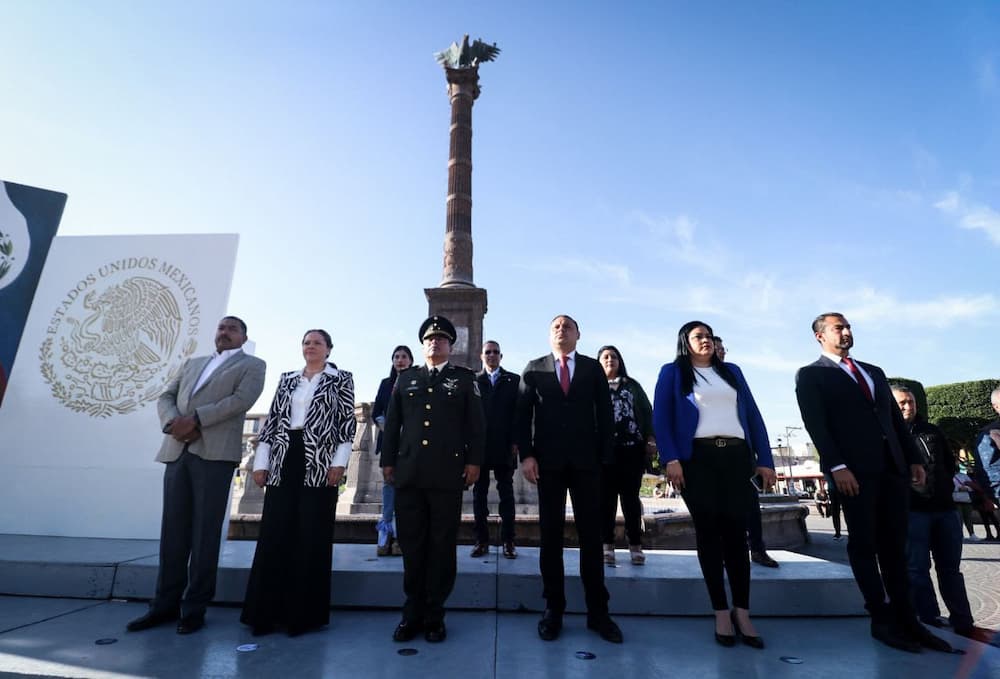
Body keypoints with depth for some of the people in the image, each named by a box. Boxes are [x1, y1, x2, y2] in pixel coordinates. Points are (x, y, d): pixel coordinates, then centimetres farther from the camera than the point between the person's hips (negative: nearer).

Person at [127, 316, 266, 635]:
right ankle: (166, 604, 19)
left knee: (205, 532, -1)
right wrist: (173, 422, -6)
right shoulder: (191, 363, 25)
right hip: (177, 452, 5)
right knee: (173, 530, 8)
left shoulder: (252, 365, 8)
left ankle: (195, 608, 9)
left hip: (215, 453, -5)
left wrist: (195, 419, -15)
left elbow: (241, 400, -7)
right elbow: (166, 397, 15)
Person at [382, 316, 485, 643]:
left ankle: (434, 615, 20)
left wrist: (474, 461, -4)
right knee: (411, 544, 8)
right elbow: (392, 423, 14)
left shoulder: (465, 378, 8)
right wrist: (388, 461, 8)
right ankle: (413, 612, 22)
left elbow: (476, 425, 3)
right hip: (409, 474, 2)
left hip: (448, 475, -2)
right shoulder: (405, 378, 15)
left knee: (442, 545, 6)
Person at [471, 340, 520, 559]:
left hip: (504, 447, 0)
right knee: (479, 494, 7)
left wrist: (516, 441, -6)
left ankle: (508, 541, 14)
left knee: (506, 494, 6)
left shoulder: (513, 380, 7)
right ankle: (482, 541, 16)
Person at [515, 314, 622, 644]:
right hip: (548, 461, 0)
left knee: (591, 535, 6)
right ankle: (553, 609, 18)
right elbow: (523, 414, 3)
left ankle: (597, 611, 18)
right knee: (550, 535, 7)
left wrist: (606, 456, -2)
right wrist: (526, 454, -7)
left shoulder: (593, 368, 9)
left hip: (586, 461, 1)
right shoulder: (533, 369, 7)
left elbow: (605, 413, 6)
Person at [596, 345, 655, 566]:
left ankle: (635, 545, 12)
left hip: (632, 447, 1)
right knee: (606, 497, 2)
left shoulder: (633, 385, 17)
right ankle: (607, 545, 8)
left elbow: (647, 412, 11)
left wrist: (650, 438, 0)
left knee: (630, 496, 4)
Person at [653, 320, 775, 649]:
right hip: (697, 458, -3)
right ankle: (721, 612, 12)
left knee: (736, 531, 3)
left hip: (737, 456, 3)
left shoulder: (732, 371, 20)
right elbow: (660, 417, -2)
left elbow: (753, 416, 16)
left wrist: (765, 460, 7)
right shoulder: (673, 372, 7)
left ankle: (742, 612, 14)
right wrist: (670, 459, -13)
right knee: (708, 531, 2)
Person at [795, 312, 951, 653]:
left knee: (894, 544, 9)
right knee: (864, 544, 1)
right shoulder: (810, 375, 0)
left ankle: (906, 618, 16)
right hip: (854, 469, -6)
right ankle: (882, 620, 10)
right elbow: (815, 424, -10)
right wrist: (837, 466, -19)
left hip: (893, 465, 6)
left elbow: (896, 418, 20)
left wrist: (913, 458, 10)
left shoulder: (875, 371, 22)